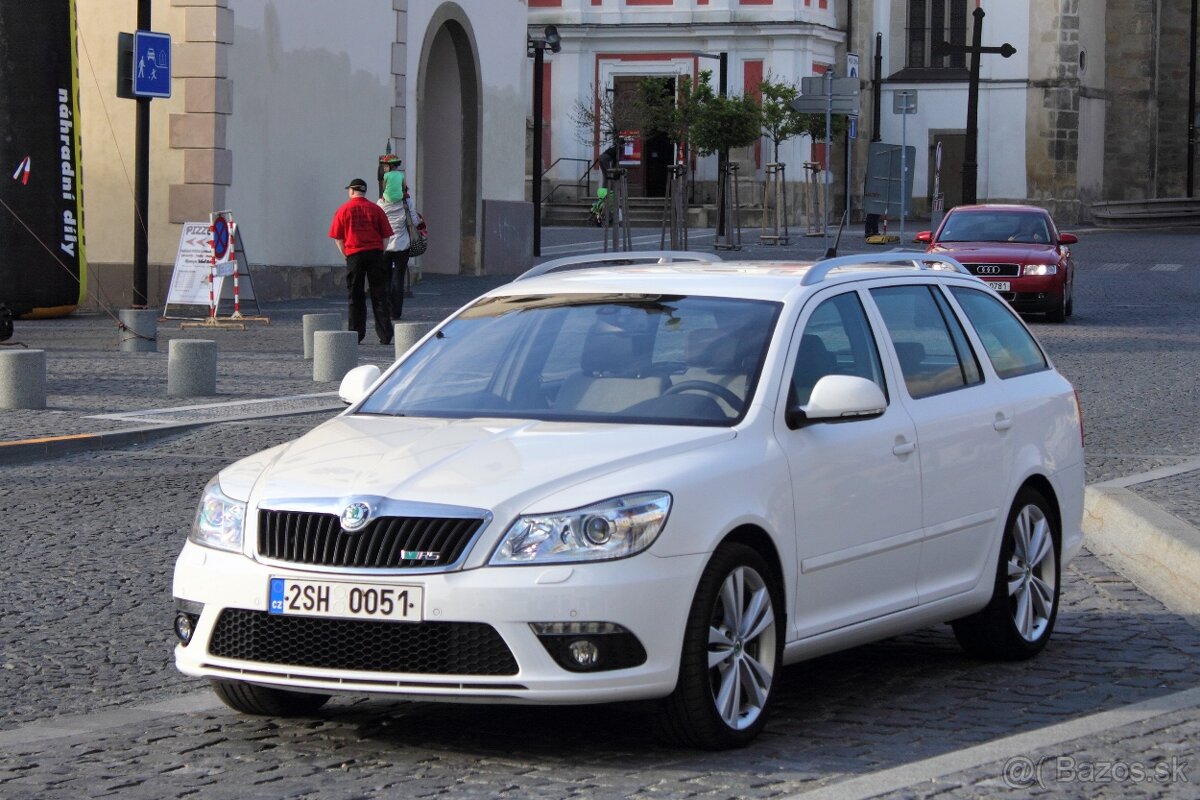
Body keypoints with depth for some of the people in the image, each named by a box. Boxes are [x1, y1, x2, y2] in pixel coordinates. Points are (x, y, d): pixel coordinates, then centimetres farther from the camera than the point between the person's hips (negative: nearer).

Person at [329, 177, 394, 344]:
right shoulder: (376, 209, 3)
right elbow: (386, 235, 4)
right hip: (375, 253, 1)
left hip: (354, 255, -1)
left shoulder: (344, 210, 1)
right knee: (379, 295, 3)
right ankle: (385, 335, -2)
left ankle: (356, 335, 7)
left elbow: (337, 238, 3)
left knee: (355, 296, 7)